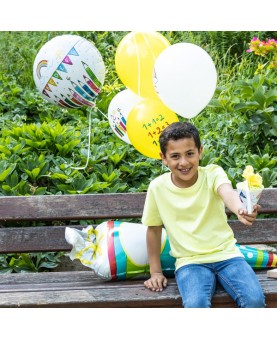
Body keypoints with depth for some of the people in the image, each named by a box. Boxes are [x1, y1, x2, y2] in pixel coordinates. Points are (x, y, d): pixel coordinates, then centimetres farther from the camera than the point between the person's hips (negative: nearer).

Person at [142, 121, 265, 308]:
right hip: (190, 261, 0)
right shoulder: (158, 187, -6)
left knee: (255, 299, -24)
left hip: (226, 253, 1)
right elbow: (154, 229, 8)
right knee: (195, 304, -31)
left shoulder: (213, 173, -8)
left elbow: (227, 192, -32)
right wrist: (156, 272, 8)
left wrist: (240, 209, -56)